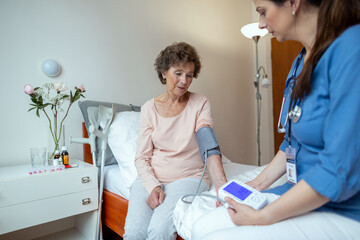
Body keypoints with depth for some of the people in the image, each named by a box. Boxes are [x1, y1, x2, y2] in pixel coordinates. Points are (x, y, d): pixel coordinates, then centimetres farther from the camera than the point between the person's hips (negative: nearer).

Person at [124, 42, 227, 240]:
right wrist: (152, 186, -16)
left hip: (188, 177, -1)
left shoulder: (200, 103, -1)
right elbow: (142, 157, 1)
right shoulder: (149, 108, 3)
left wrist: (223, 188, -29)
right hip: (151, 178, 2)